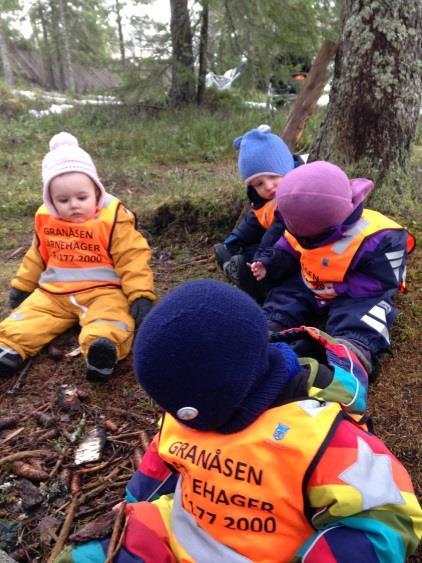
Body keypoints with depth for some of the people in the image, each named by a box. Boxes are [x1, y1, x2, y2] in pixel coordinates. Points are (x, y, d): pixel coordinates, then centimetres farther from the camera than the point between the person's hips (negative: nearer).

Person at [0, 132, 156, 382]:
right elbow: (37, 257, 20)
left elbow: (132, 259, -13)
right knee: (27, 315, -13)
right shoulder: (45, 219, 5)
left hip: (102, 290, -5)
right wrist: (22, 286, 23)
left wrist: (141, 296, -22)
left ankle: (103, 349, -59)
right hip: (54, 291, 6)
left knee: (112, 315, -34)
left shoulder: (114, 218, -11)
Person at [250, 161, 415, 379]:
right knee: (284, 294, -8)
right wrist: (267, 264, -16)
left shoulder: (379, 238, -30)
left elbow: (382, 282, -25)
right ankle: (268, 326, -21)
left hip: (356, 295, -5)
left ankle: (357, 347, -50)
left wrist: (338, 289, -28)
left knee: (362, 312, -33)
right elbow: (286, 251, 2)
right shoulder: (307, 226, -13)